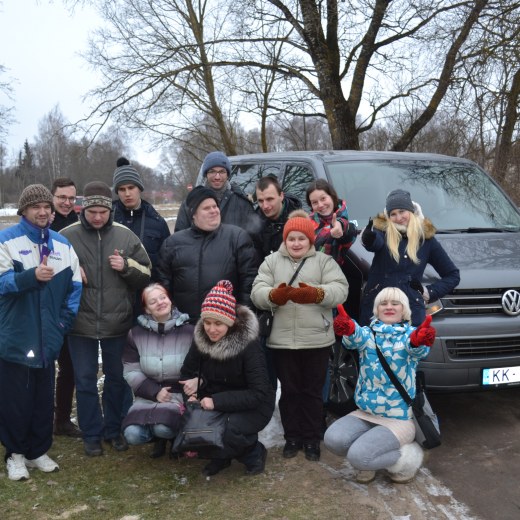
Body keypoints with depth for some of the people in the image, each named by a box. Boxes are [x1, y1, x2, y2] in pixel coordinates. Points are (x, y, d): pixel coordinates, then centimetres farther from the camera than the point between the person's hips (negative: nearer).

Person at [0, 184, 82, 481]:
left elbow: (75, 286, 11)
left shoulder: (62, 244, 8)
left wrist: (65, 321, 1)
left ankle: (39, 451, 26)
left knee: (44, 400, 12)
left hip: (48, 339, 4)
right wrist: (32, 276, -34)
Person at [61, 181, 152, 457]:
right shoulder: (67, 236, -5)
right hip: (81, 323, -1)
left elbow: (147, 276, 4)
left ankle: (114, 429, 31)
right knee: (85, 381, 8)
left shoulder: (126, 236, -1)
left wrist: (127, 266, -15)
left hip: (117, 323, 1)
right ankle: (91, 434, 23)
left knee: (116, 379, 14)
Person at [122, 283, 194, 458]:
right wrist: (154, 392, -11)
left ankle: (175, 436, 6)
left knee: (163, 428, -33)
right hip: (149, 394, 3)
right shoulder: (136, 334, 5)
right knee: (132, 435, -23)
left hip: (180, 394, -3)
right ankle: (159, 437, 12)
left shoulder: (188, 331, -1)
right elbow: (131, 371, 2)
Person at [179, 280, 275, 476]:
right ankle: (220, 456, 8)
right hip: (213, 401, 5)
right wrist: (192, 393, -20)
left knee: (230, 432, -34)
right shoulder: (201, 339, -9)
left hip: (252, 406, -5)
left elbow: (259, 393, -26)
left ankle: (255, 453, 0)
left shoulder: (248, 344, -24)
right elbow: (187, 372, 4)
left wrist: (217, 401, -33)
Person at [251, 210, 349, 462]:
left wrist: (315, 294, -29)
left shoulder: (324, 260, 4)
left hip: (316, 340, -1)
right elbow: (257, 291, -4)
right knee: (289, 391, 11)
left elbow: (340, 289, -10)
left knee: (312, 391, 9)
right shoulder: (272, 261, 8)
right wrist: (273, 295, -27)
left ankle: (312, 439, 21)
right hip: (282, 340, 2)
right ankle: (292, 438, 24)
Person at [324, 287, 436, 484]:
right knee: (333, 439, -21)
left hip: (400, 418, -3)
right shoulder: (369, 333, 1)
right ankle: (368, 459, 9)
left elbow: (417, 349, -29)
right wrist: (348, 330, -51)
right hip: (365, 413, 4)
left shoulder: (410, 334, -4)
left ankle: (408, 458, 3)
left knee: (358, 456, -23)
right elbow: (357, 338, -24)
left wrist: (419, 340, -56)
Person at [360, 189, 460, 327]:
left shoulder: (426, 238, 8)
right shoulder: (382, 230, 4)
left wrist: (428, 292, 3)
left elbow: (453, 275, 15)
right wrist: (368, 238, -47)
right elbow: (376, 242, -24)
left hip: (411, 311, 1)